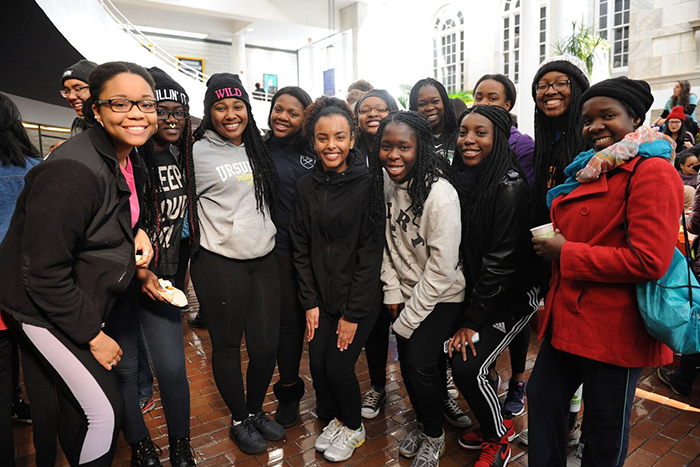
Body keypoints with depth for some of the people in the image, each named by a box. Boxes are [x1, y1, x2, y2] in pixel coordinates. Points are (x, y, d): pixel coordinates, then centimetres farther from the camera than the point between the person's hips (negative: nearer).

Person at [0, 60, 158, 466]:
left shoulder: (129, 158, -2)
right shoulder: (71, 173, -29)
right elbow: (43, 275, -26)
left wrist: (138, 231, -6)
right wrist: (93, 336, -18)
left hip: (83, 301, 8)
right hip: (43, 307, -8)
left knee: (75, 400, 23)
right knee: (105, 410, -2)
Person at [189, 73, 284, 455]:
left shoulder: (257, 149, 11)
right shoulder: (198, 154, -6)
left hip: (264, 261, 5)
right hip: (220, 265, -4)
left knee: (266, 345, 8)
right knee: (228, 346, 9)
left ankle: (256, 411, 34)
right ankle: (239, 421, 32)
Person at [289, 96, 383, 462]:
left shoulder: (367, 184, -12)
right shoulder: (305, 187, 1)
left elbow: (370, 252, -13)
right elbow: (301, 249, 3)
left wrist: (353, 313, -13)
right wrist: (310, 302, -2)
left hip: (359, 297, -4)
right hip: (321, 295, 4)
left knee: (338, 365, -1)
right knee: (318, 364, 5)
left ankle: (353, 426, 29)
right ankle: (333, 418, 36)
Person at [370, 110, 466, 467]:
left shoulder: (441, 195, -26)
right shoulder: (386, 181, -6)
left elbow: (441, 268, -23)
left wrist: (407, 320, -16)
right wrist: (393, 290, -2)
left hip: (441, 296, -5)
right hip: (407, 290, 6)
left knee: (419, 361, -9)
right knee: (406, 360, 9)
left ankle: (434, 436, 20)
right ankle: (423, 423, 37)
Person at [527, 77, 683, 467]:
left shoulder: (652, 171, -15)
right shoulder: (592, 169, 13)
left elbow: (649, 261, -25)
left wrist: (566, 253, -18)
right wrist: (551, 244, 7)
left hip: (614, 328, -9)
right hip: (568, 318, 9)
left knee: (605, 427, 12)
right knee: (543, 401, 19)